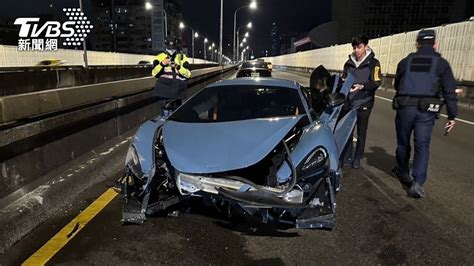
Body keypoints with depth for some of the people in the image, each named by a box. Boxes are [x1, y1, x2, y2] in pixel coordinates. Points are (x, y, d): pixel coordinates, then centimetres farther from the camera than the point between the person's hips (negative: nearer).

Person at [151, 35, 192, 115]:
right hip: (164, 89, -1)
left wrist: (179, 67, -15)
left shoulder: (182, 57, 10)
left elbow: (188, 74, 1)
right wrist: (162, 64, -14)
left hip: (177, 90, 1)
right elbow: (154, 73, 0)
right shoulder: (160, 57, 8)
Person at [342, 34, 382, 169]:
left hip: (364, 103, -3)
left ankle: (357, 158, 18)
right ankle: (347, 156, 17)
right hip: (349, 102, 3)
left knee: (361, 133, 6)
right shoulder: (349, 63, 10)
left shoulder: (373, 63, -4)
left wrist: (362, 86, -28)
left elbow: (376, 82, -12)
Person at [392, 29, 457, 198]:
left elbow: (397, 85, 20)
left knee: (403, 142, 17)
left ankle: (403, 172, 35)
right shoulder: (441, 63, 4)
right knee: (422, 145, 2)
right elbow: (449, 92, 0)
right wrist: (451, 116, 4)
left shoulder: (405, 62, 9)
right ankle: (417, 183, -9)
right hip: (427, 110, -1)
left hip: (404, 107, 2)